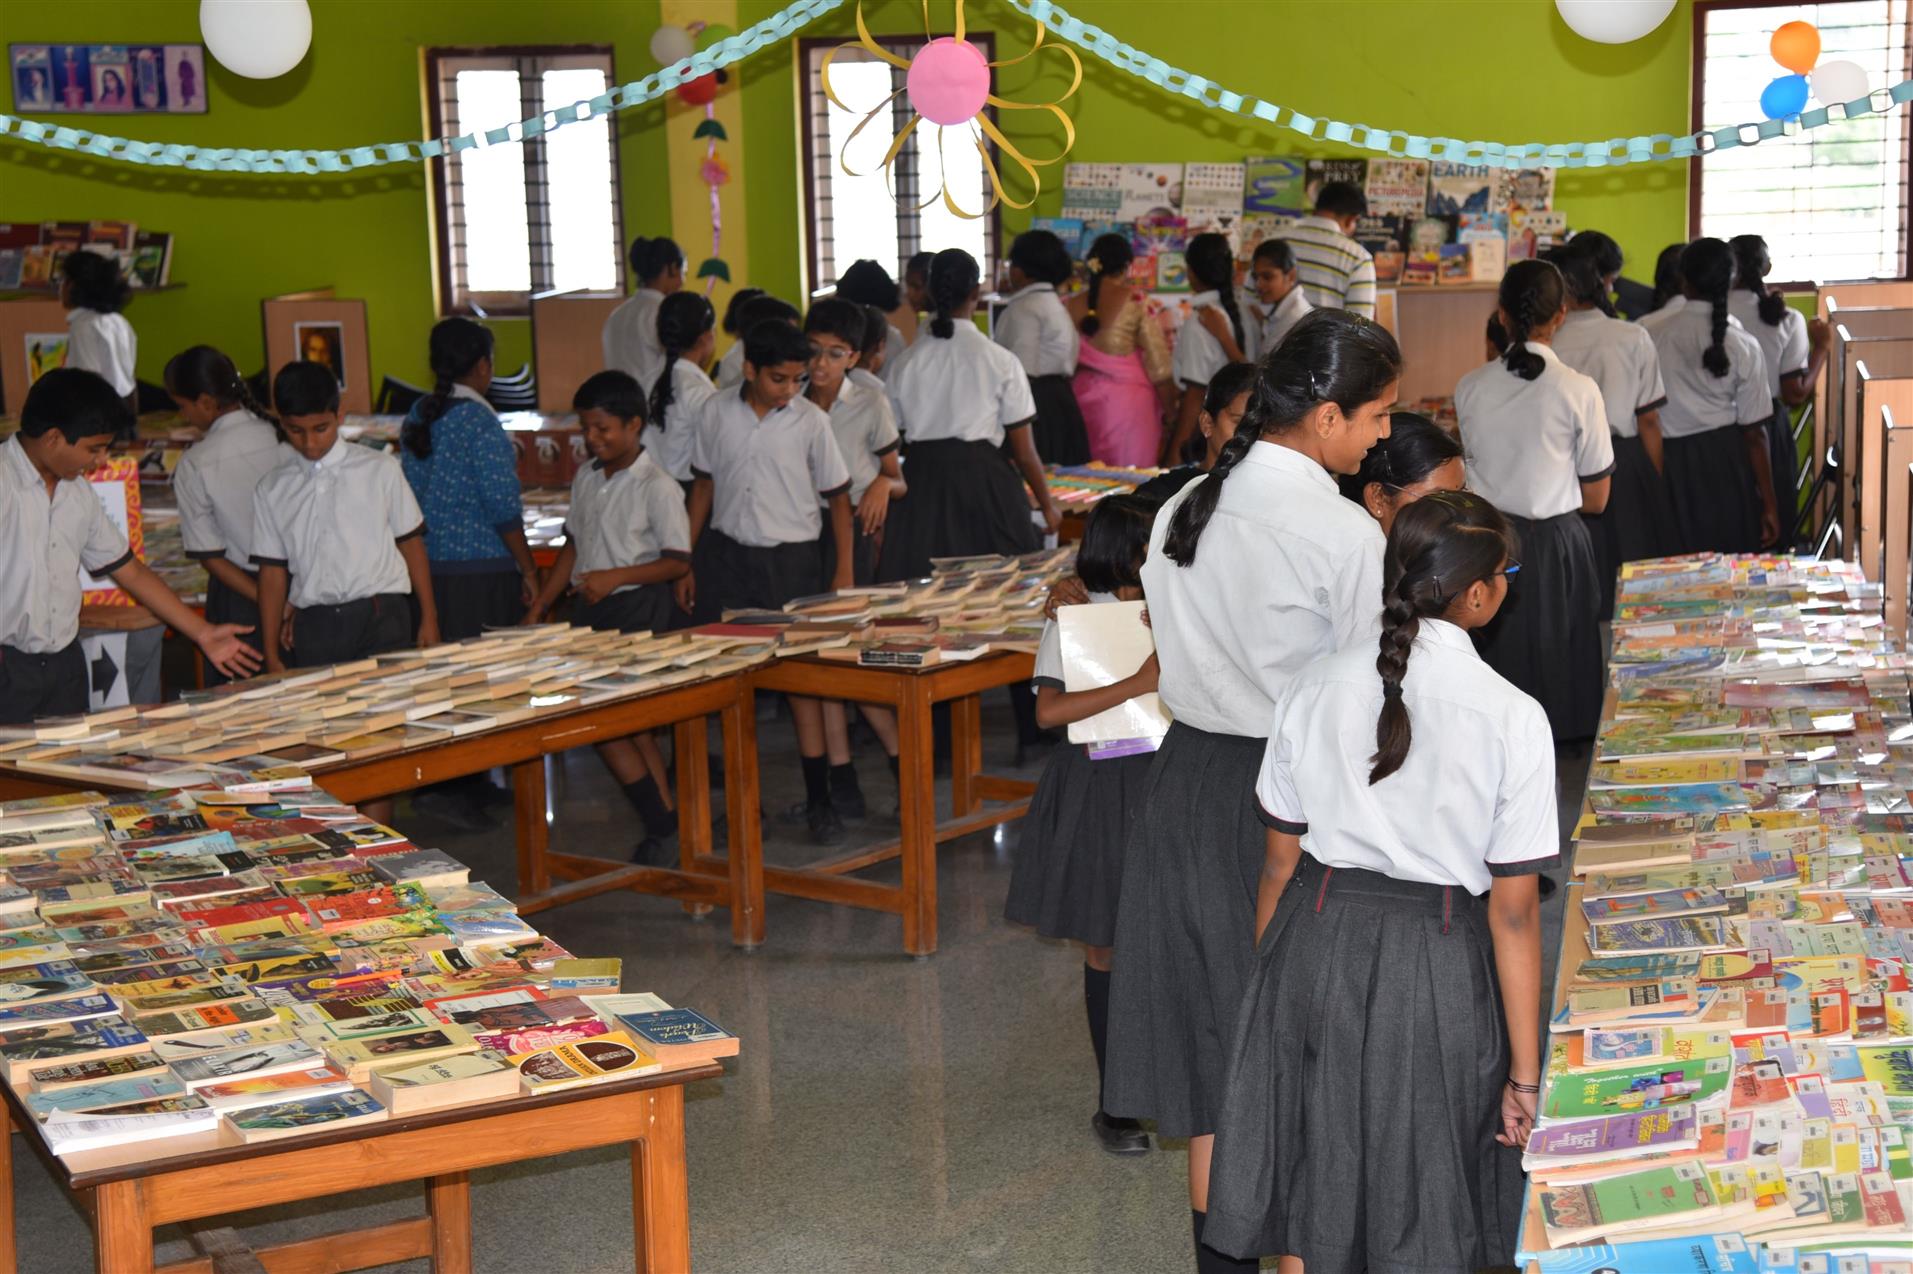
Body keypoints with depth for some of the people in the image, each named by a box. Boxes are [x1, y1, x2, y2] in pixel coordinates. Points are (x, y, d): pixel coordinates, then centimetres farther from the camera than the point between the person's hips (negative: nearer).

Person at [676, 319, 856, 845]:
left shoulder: (810, 421, -5)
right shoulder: (717, 413, 0)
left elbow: (837, 497, 2)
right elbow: (703, 486, 9)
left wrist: (844, 571, -3)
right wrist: (686, 562, 8)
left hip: (790, 559, -2)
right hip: (726, 554, 2)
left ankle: (817, 800, 5)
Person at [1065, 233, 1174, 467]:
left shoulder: (1070, 305, 2)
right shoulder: (1136, 303, -7)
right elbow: (1158, 364, -7)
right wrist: (1169, 408, 1)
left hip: (1083, 398, 4)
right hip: (1128, 400, -4)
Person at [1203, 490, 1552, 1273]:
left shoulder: (1317, 689, -7)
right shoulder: (1512, 719, -15)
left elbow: (1279, 863, 0)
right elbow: (1512, 912, -13)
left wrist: (1269, 984, 16)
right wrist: (1524, 1073, -5)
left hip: (1315, 944, 3)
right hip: (1437, 964, -3)